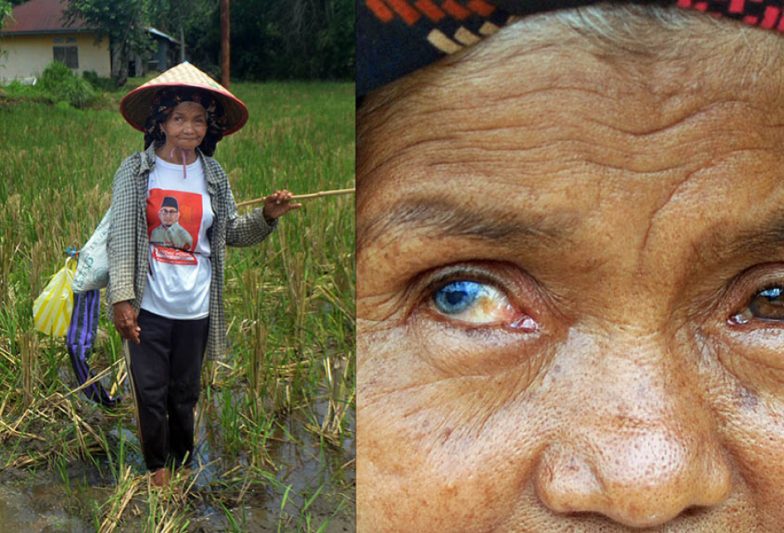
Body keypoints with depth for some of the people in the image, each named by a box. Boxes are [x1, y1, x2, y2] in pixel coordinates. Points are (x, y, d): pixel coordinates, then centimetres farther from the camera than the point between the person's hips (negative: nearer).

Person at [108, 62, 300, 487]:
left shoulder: (214, 176, 4)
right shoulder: (136, 170, -5)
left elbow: (233, 233, 11)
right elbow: (120, 236, -8)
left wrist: (267, 217, -7)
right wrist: (122, 297, -15)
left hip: (196, 308, 2)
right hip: (148, 306, -2)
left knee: (185, 393, 15)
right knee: (150, 392, 5)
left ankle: (182, 463, 35)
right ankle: (157, 468, 27)